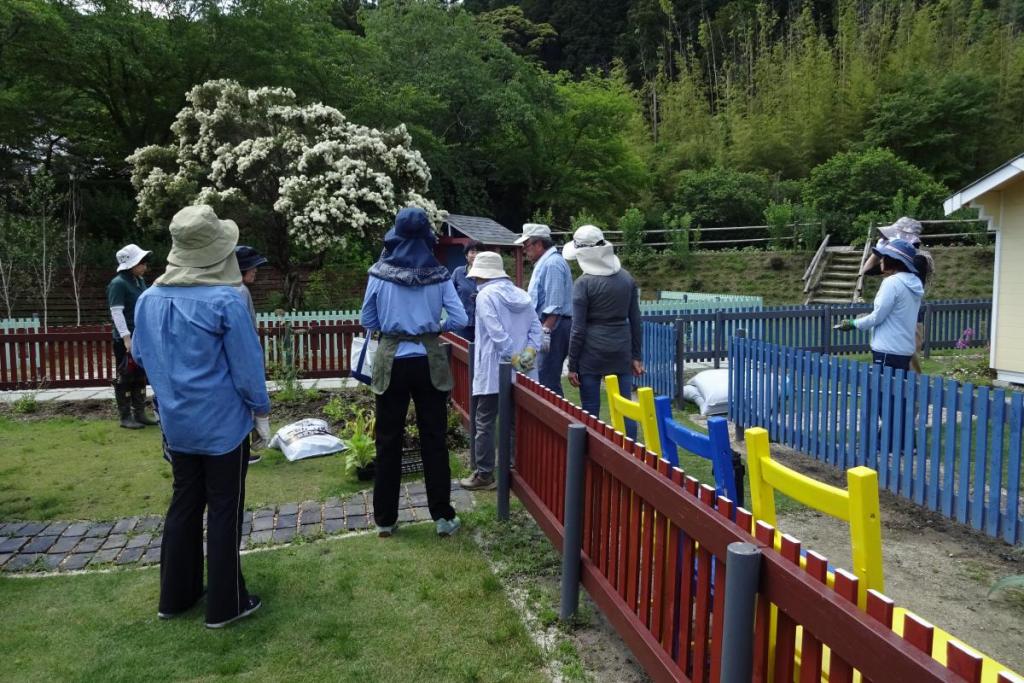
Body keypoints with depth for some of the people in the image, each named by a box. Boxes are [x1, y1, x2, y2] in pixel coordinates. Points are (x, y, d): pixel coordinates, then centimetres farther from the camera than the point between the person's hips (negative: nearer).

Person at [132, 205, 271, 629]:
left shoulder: (148, 300, -1)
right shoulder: (225, 301, -20)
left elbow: (142, 358, 11)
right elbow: (247, 365, -15)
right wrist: (261, 411, -1)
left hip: (176, 423, 6)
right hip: (223, 424, -6)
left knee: (184, 504, 19)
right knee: (224, 511, 6)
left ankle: (175, 596, 31)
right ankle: (224, 605, 18)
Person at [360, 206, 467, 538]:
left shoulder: (379, 273, -4)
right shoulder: (439, 274, -4)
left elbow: (367, 321, 3)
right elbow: (460, 320, -4)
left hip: (391, 362, 0)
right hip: (429, 362, 0)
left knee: (388, 441, 9)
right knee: (434, 439, 8)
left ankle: (385, 519, 18)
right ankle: (443, 516, 14)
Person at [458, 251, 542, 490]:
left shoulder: (485, 295, -8)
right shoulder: (520, 294, 12)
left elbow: (497, 333, -18)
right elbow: (535, 326, 5)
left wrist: (515, 359, -15)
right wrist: (529, 354, -2)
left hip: (493, 371, -6)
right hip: (520, 372, 7)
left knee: (485, 423, 2)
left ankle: (484, 474, 6)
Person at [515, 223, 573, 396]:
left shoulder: (552, 263, -14)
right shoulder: (544, 262, 19)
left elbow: (554, 305, -21)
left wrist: (546, 330, -22)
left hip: (552, 327, -11)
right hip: (548, 327, 11)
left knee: (547, 381, -10)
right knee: (549, 379, 12)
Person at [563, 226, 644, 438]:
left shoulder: (584, 283, -9)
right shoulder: (627, 278, 5)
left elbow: (578, 329, -9)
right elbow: (636, 321, 8)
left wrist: (572, 366, -3)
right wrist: (637, 356, 14)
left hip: (592, 351, -4)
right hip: (622, 349, 4)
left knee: (590, 410, 5)